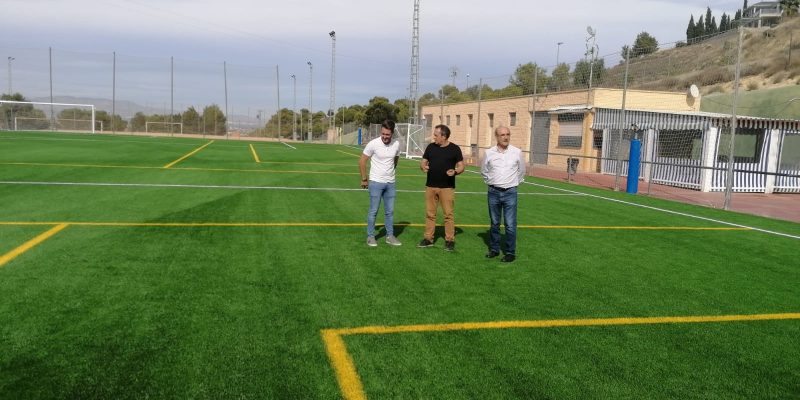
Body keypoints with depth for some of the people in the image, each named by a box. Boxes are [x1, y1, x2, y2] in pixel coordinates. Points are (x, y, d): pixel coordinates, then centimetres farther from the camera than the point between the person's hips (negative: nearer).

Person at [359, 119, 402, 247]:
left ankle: (390, 236, 22)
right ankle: (370, 236, 13)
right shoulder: (373, 144, -14)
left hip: (390, 183, 4)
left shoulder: (396, 144, -2)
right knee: (373, 211, 2)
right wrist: (364, 179, -1)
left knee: (390, 211, 11)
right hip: (376, 183, -4)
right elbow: (362, 161, -5)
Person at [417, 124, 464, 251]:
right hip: (430, 186, 4)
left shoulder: (454, 149, -2)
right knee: (430, 213, 8)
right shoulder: (431, 147, 7)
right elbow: (423, 162, 12)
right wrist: (423, 166, -11)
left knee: (448, 214, -1)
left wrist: (455, 171, -20)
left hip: (447, 187, -3)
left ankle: (450, 240, 6)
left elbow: (461, 166, 1)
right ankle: (428, 238, 17)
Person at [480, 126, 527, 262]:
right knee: (494, 223, 12)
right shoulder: (489, 153, 0)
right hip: (493, 192, 2)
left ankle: (510, 253, 4)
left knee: (510, 225, -4)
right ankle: (494, 249, 23)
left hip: (510, 192, -2)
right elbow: (484, 171, 17)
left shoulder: (517, 152, -3)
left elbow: (521, 171, 13)